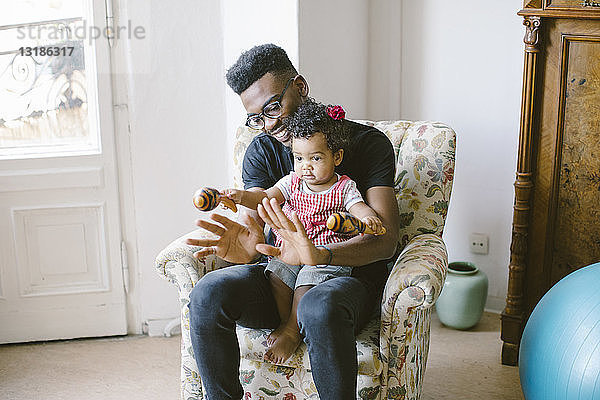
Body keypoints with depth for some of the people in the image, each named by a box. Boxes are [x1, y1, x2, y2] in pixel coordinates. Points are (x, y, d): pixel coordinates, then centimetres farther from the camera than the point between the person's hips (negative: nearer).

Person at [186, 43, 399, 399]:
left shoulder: (368, 142, -6)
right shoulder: (261, 150, 6)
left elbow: (385, 237, -18)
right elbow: (253, 224, -6)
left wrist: (320, 256, -38)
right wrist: (244, 248, -33)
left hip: (350, 274, -4)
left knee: (320, 308, -40)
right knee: (208, 293, -25)